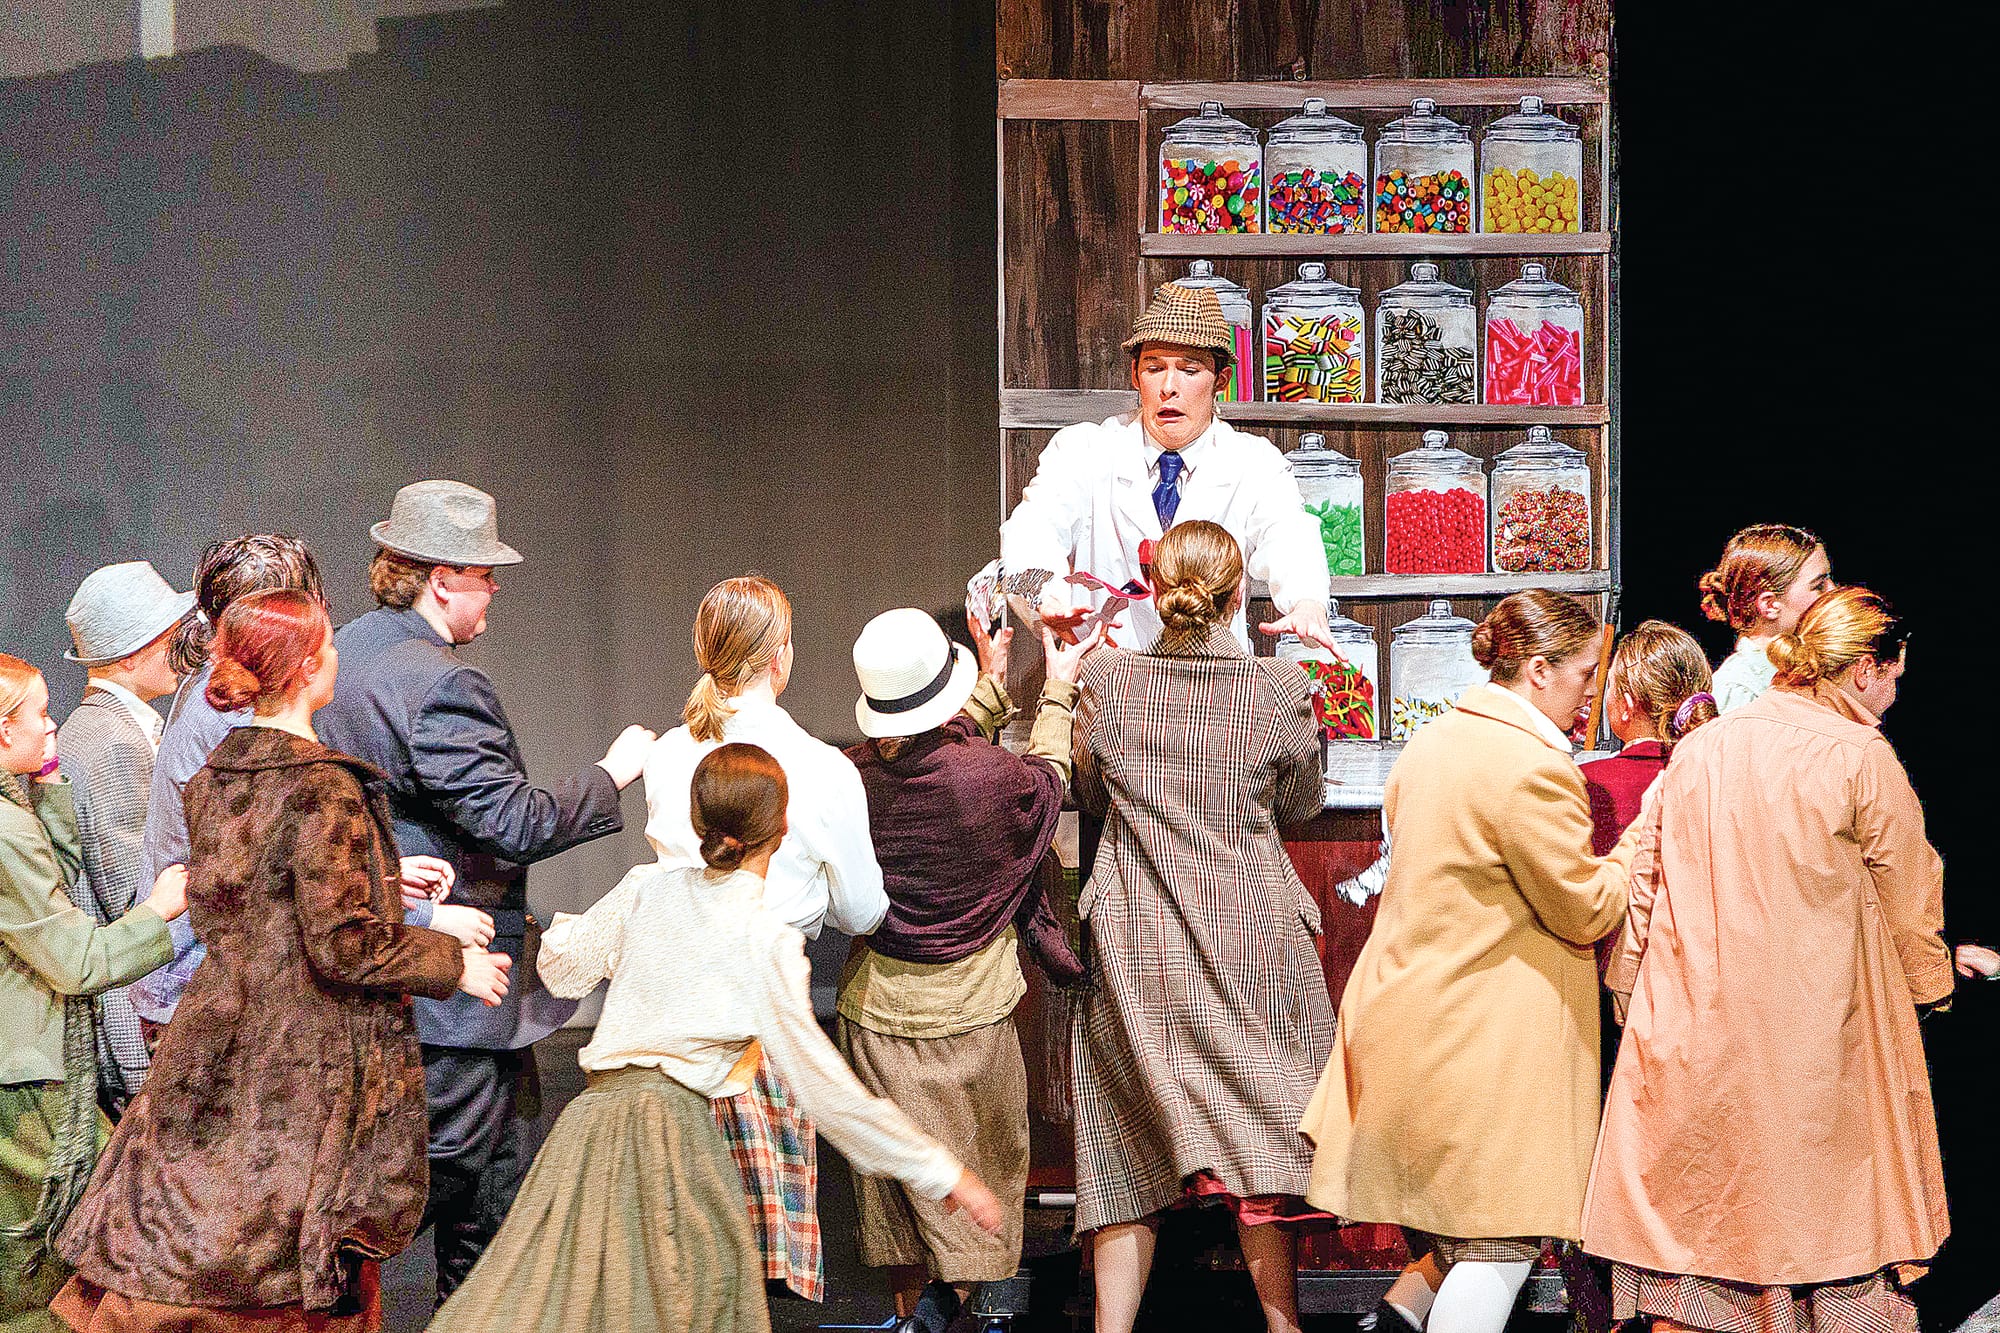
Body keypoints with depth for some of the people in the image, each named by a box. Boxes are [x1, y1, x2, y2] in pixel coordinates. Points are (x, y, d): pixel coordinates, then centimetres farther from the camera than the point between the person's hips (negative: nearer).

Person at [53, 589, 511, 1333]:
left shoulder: (215, 776, 8)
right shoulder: (321, 788, -18)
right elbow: (343, 945, -20)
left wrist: (380, 884, 22)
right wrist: (454, 965, -6)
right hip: (305, 1068, -8)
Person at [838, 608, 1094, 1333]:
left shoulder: (855, 775, -10)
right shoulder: (991, 775, -22)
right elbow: (1046, 782, 2)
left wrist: (993, 691, 18)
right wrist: (1056, 694, 13)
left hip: (875, 1007, 4)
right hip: (967, 1011, -4)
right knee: (983, 1166, 10)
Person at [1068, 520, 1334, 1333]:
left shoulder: (1108, 682, -6)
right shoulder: (1279, 691, -9)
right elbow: (1302, 802, 7)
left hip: (1136, 946, 1)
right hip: (1253, 948, -1)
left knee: (1129, 1143, 9)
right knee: (1263, 1128, 9)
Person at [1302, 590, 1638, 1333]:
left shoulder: (1430, 744, 10)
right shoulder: (1535, 770, -18)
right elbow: (1587, 911, -13)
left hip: (1406, 1014, 9)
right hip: (1486, 1040, -9)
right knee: (1501, 1244, -3)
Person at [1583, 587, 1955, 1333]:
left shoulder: (1698, 750, 5)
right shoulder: (1861, 759, -8)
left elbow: (1647, 887, 9)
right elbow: (1908, 906, 1)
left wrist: (1633, 990, 19)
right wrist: (1930, 983, 17)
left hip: (1692, 1031, 4)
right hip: (1812, 1040, -4)